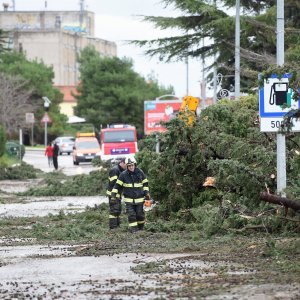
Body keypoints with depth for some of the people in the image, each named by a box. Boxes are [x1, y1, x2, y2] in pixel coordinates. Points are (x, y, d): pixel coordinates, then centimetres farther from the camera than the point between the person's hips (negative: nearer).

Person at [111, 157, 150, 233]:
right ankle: (134, 229, -3)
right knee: (131, 214, -8)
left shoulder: (140, 173, 0)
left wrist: (146, 193, 2)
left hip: (139, 198, 1)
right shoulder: (123, 175, -4)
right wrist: (113, 195, -5)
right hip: (129, 199, -1)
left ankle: (141, 228, 25)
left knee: (140, 214, 5)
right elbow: (117, 185, 0)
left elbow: (145, 184, 12)